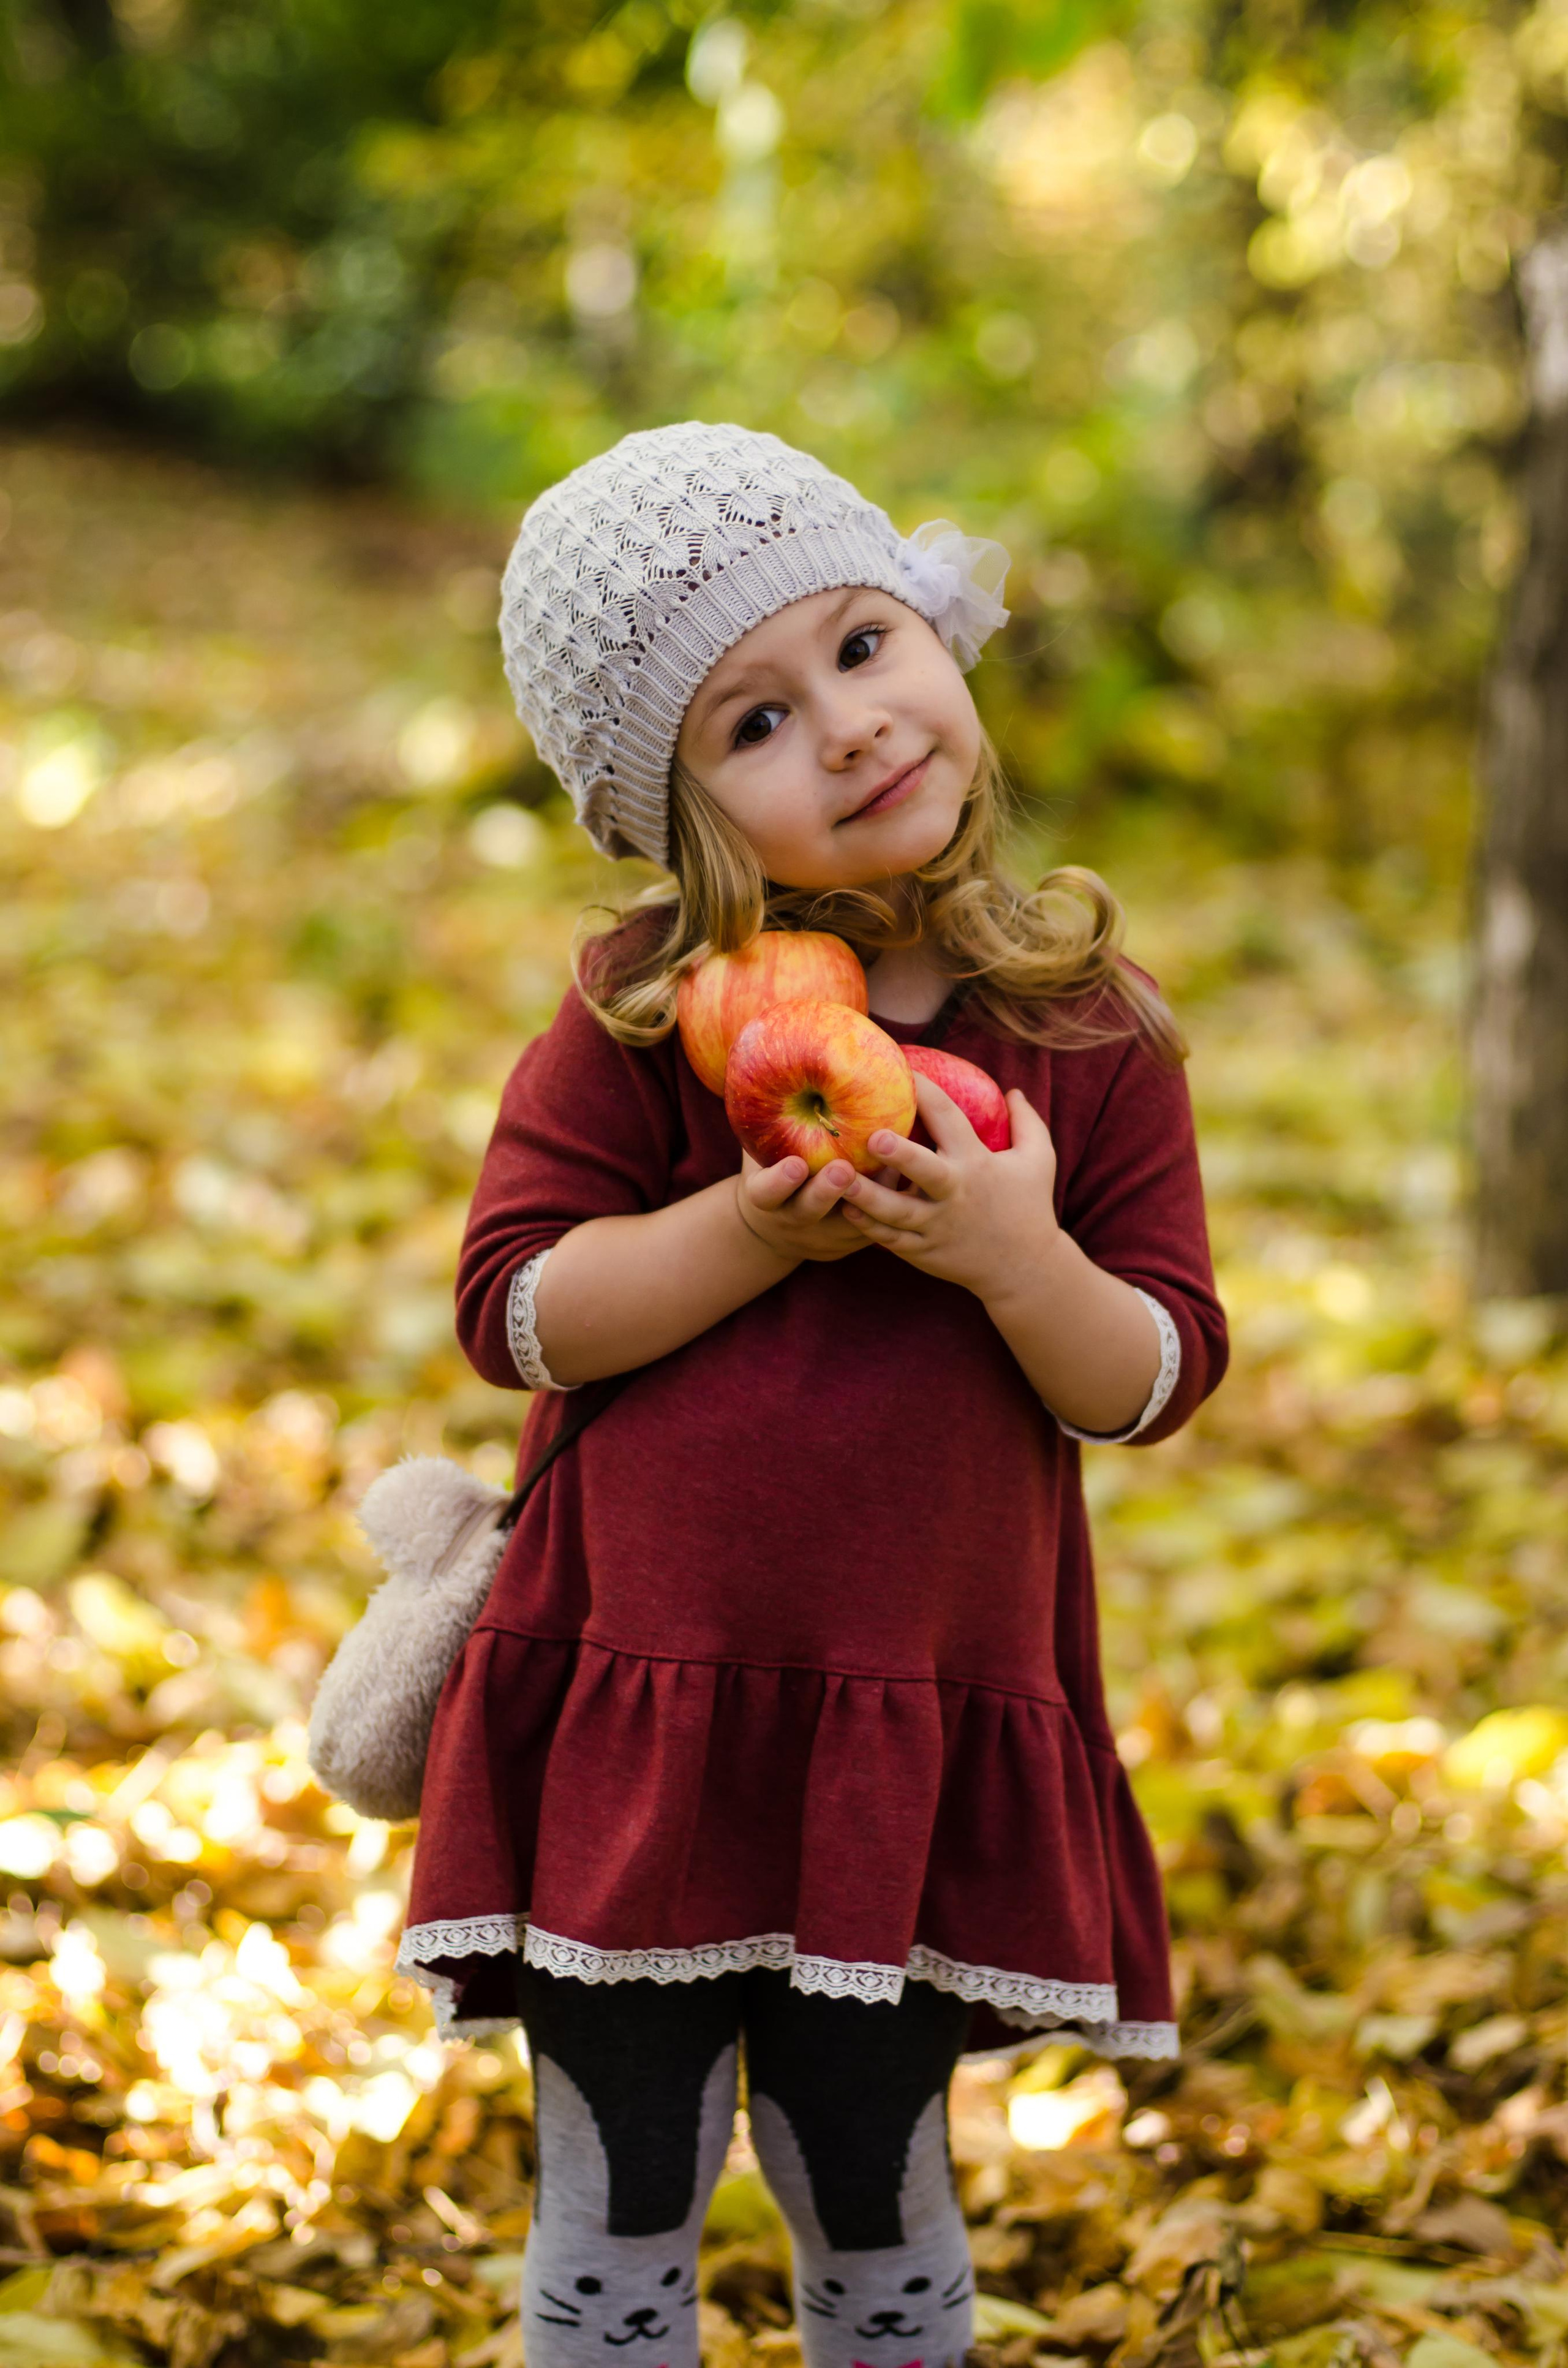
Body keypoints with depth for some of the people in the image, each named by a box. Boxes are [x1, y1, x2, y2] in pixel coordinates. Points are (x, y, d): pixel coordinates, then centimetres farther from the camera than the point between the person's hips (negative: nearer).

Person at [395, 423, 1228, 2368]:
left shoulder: (1091, 1034, -3)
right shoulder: (646, 1009, -6)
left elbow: (1156, 1380, -2)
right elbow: (511, 1306, -9)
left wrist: (1013, 1256, -21)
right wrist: (765, 1225, -21)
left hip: (919, 1749, 1)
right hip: (630, 1712, 0)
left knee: (873, 2212, 17)